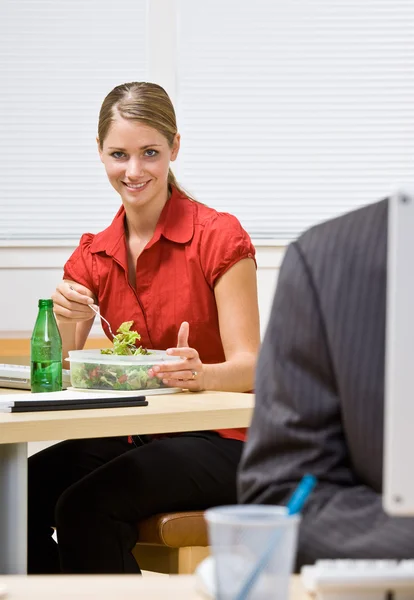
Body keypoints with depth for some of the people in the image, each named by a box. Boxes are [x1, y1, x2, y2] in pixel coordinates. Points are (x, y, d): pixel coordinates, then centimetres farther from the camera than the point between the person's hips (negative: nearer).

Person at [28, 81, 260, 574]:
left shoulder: (218, 237, -9)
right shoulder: (92, 256, 6)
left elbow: (249, 367, -15)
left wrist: (199, 373, -37)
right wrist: (64, 320, -19)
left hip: (217, 441, -5)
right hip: (134, 437, 5)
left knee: (86, 505, -28)